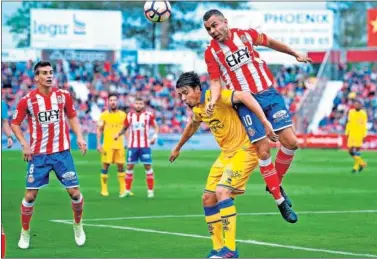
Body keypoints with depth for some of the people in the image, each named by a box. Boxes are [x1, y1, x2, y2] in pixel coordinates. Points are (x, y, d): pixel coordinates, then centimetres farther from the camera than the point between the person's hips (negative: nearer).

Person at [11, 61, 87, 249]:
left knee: (74, 192, -1)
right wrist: (24, 144, -10)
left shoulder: (63, 95, 0)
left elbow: (72, 117, 13)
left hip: (62, 152, 1)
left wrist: (79, 136, -1)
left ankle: (78, 226, 24)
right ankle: (25, 233, 16)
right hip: (38, 154, -1)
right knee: (30, 195, -3)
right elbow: (15, 124, 3)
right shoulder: (27, 100, -7)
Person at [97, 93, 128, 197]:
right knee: (105, 166, -2)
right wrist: (99, 144, -5)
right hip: (107, 145, -2)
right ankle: (104, 189, 6)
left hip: (119, 145, 2)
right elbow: (99, 130, 3)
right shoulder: (104, 115, 1)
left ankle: (123, 189, 9)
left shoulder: (123, 115, 7)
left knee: (121, 166, 3)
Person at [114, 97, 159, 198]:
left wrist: (154, 136, -13)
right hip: (132, 145, 2)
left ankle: (150, 191, 4)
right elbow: (125, 128, 16)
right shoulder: (130, 116, 7)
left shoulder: (149, 115, 0)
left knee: (148, 167, -2)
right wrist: (118, 134, -3)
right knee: (129, 167, 2)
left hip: (145, 145, -2)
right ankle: (127, 190, 9)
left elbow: (156, 127, 5)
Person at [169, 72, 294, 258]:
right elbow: (192, 126, 30)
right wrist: (177, 148, 42)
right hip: (226, 153, 9)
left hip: (244, 150, -9)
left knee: (222, 192, -23)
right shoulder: (196, 109, 7)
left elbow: (244, 96, -33)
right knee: (208, 198, 4)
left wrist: (264, 120, -39)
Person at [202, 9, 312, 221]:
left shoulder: (246, 35, 2)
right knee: (263, 150, -9)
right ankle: (280, 200, 4)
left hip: (269, 93, 2)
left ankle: (276, 183, 15)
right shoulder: (211, 52, -2)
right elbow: (216, 81, -3)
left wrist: (295, 54, 23)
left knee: (290, 141, -9)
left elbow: (270, 43, 18)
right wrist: (213, 100, -22)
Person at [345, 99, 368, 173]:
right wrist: (347, 133, 11)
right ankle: (362, 163, 20)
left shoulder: (363, 113, -5)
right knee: (351, 151, 2)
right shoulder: (351, 112, 7)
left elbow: (365, 125, -5)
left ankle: (356, 167, 5)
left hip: (359, 134, -5)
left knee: (357, 150, -8)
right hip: (352, 134, 5)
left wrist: (364, 136, -9)